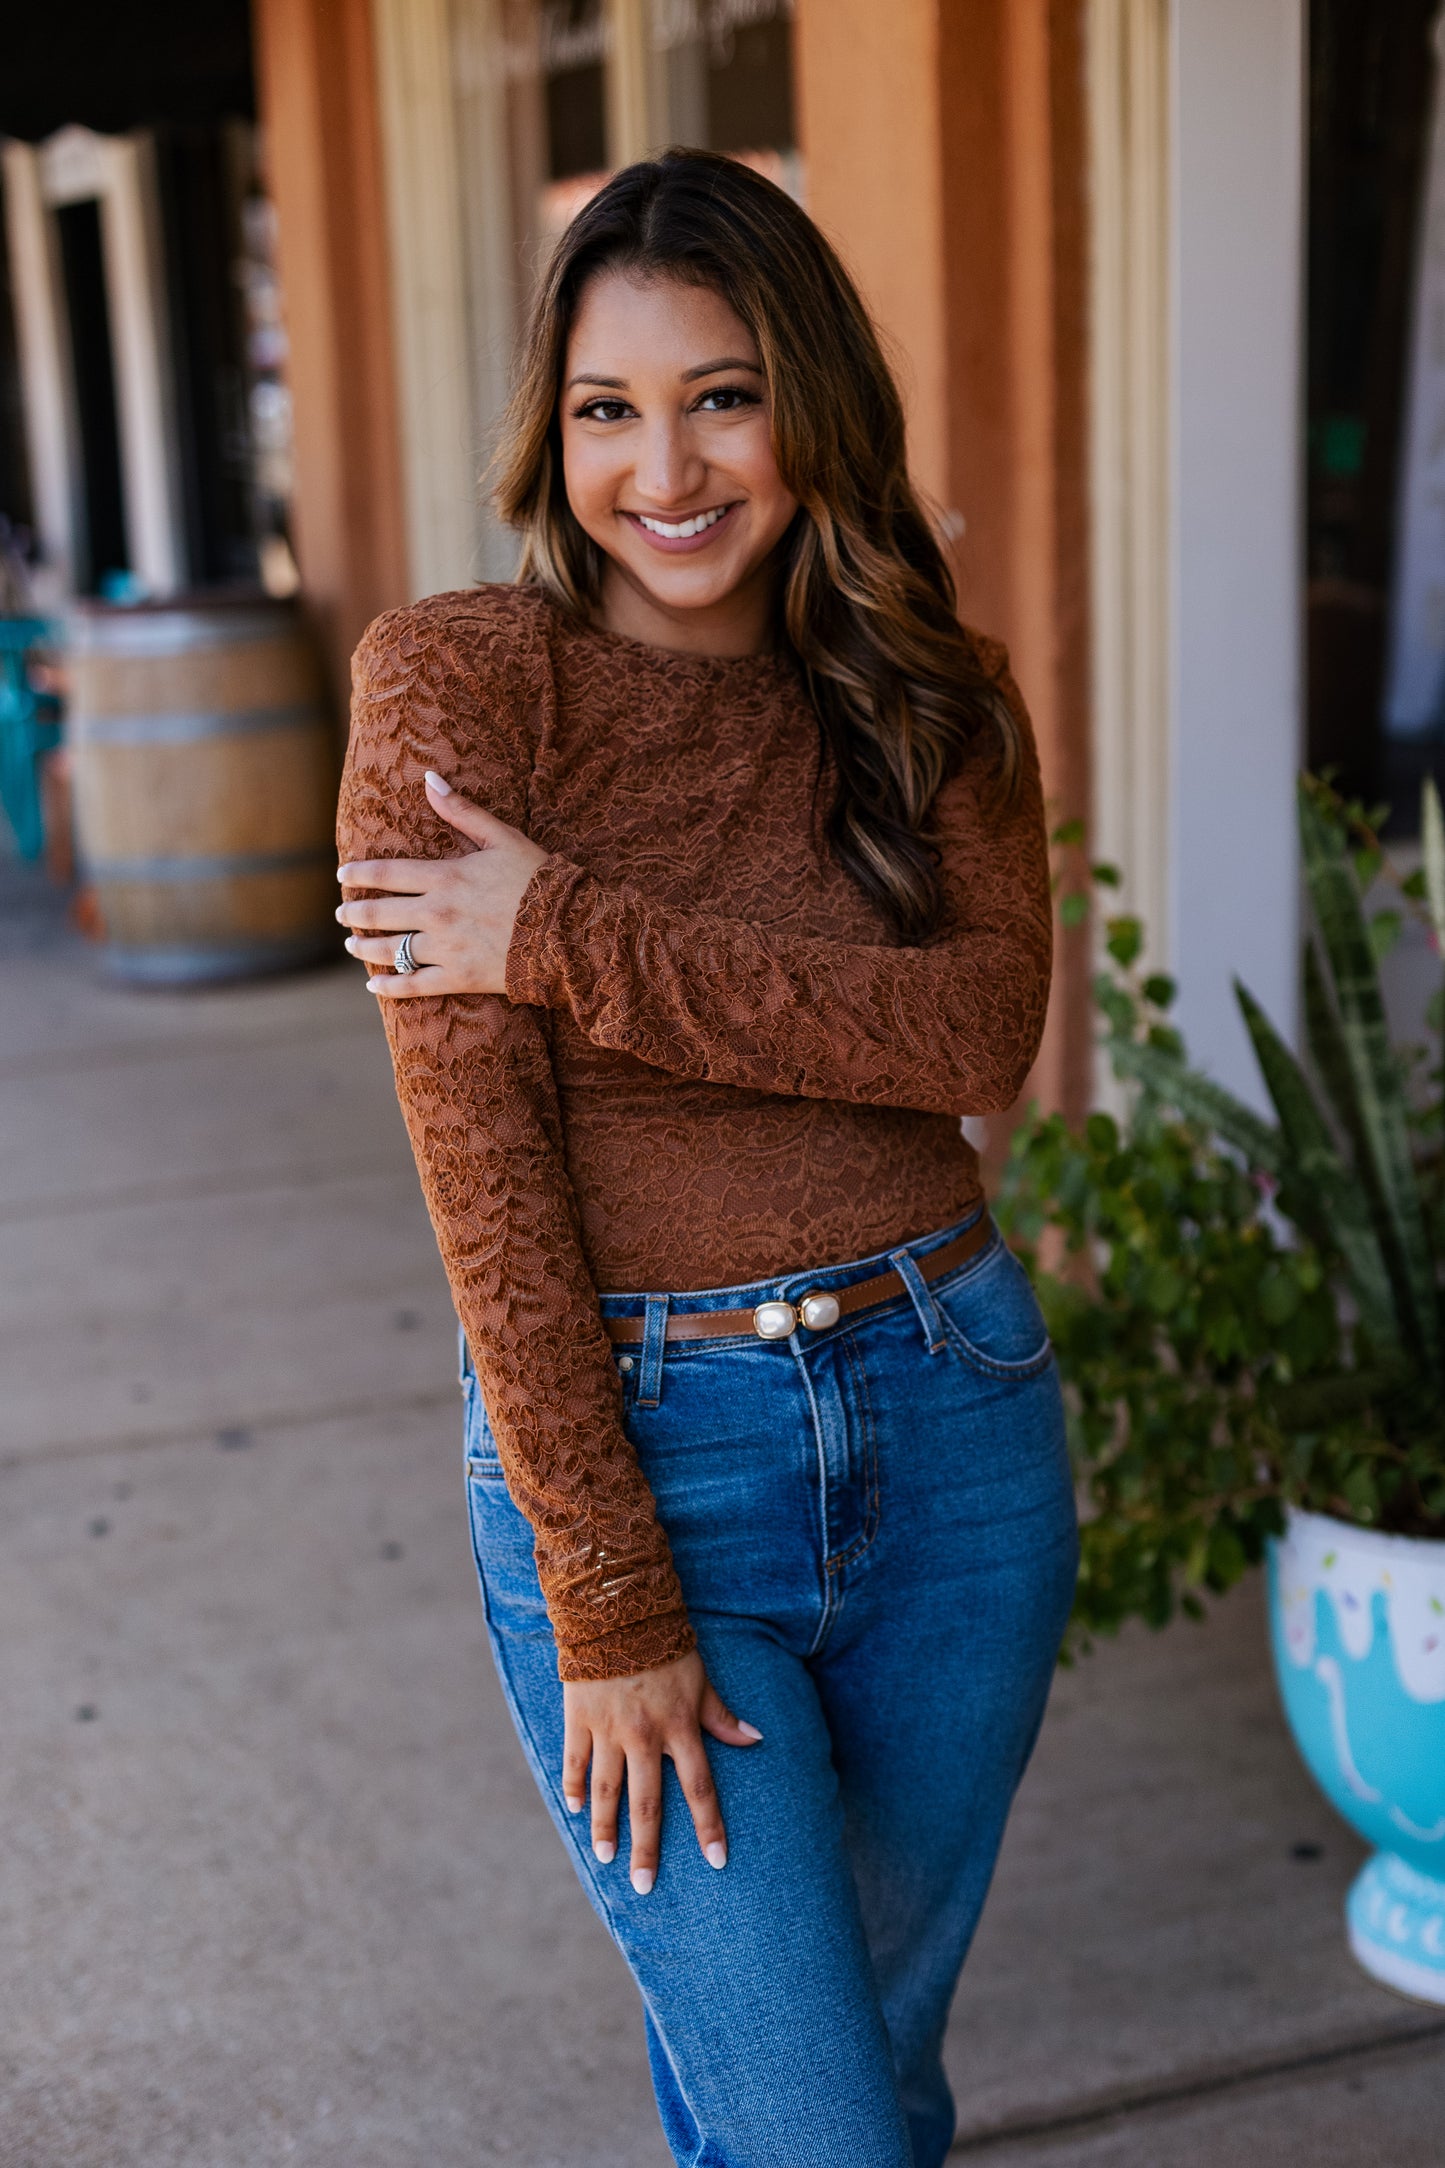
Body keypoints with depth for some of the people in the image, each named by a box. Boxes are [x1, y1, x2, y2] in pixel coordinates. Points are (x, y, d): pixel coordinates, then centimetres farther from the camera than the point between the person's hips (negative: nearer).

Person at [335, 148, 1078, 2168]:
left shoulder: (932, 697, 4)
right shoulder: (457, 678, -9)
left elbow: (983, 1031, -14)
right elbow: (477, 1157, -14)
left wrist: (576, 937, -21)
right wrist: (608, 1603, -14)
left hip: (953, 1423, 4)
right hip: (626, 1447, -4)